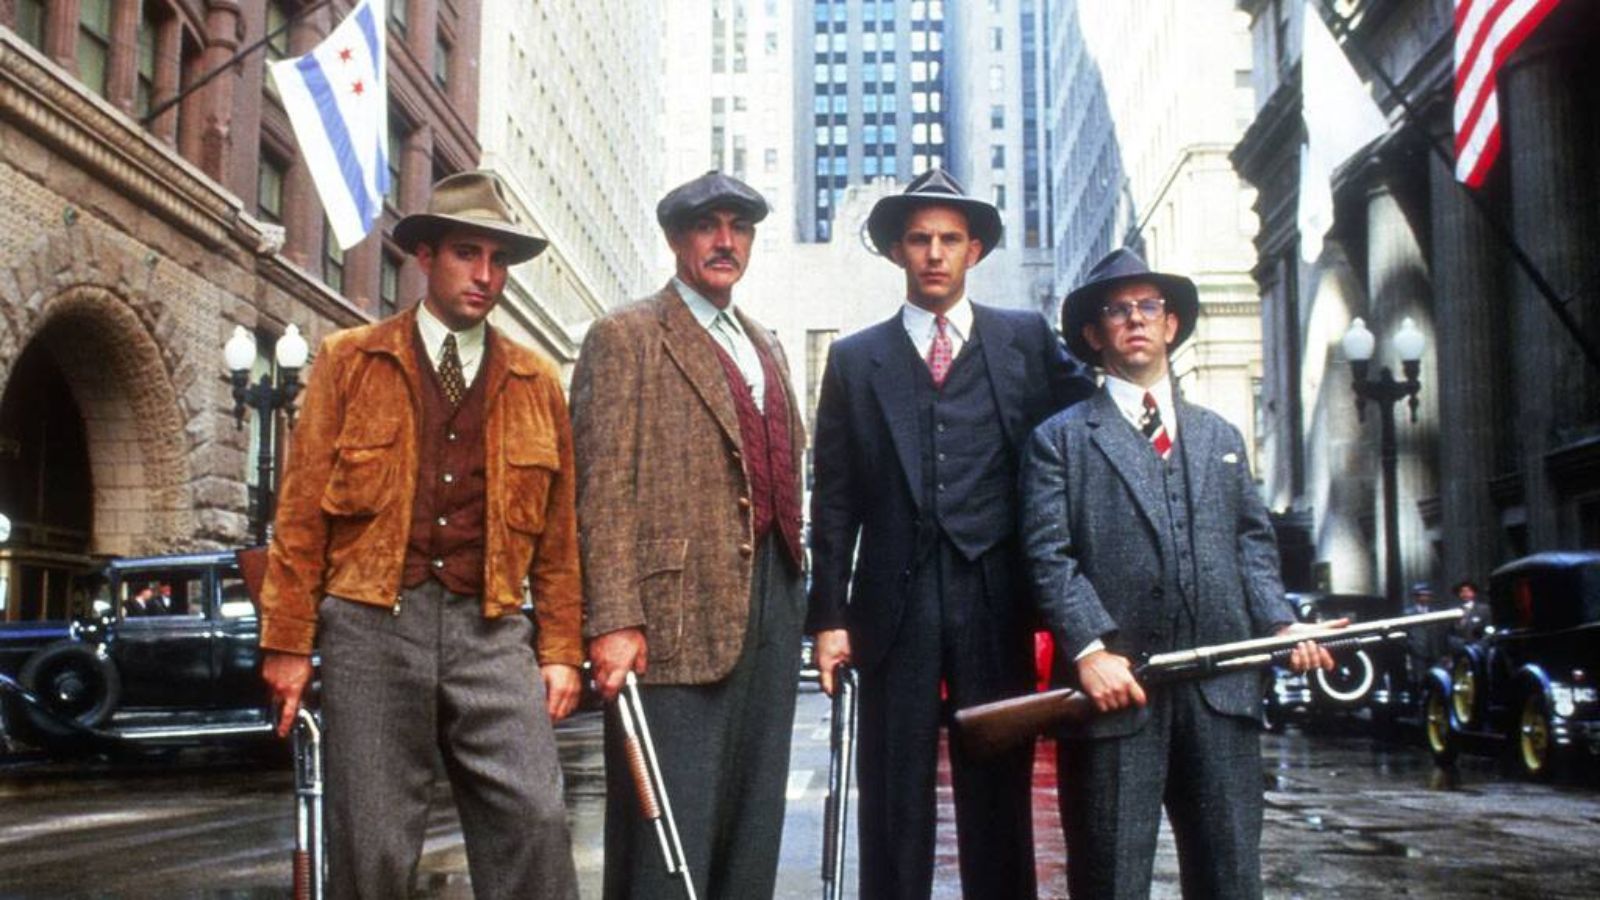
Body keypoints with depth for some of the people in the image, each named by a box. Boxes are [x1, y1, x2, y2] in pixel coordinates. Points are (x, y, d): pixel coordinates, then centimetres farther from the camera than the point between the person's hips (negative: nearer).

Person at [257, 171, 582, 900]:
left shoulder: (536, 383, 13)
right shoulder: (349, 362, 7)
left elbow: (558, 531, 12)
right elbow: (301, 511, 4)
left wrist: (561, 648, 7)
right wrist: (289, 643, -1)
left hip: (491, 628, 1)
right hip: (374, 622, -1)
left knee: (536, 819, -10)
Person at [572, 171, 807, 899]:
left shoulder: (765, 346, 21)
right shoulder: (627, 336, -1)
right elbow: (603, 488, -9)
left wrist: (796, 599, 12)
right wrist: (613, 620, -18)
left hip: (769, 606, 7)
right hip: (678, 611, -7)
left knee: (752, 830, 12)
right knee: (668, 837, -4)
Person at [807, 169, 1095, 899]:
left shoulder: (1028, 340, 10)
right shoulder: (856, 360, 10)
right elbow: (833, 501, 7)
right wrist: (828, 615, 1)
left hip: (996, 603, 0)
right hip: (896, 609, 0)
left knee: (998, 802, 7)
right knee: (893, 812, 4)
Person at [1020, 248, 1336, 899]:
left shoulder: (1221, 437, 23)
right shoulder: (1061, 439, 7)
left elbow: (1253, 545, 18)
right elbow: (1048, 556, -3)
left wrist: (1282, 625, 0)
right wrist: (1090, 650, -16)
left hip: (1222, 693, 4)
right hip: (1114, 687, -4)